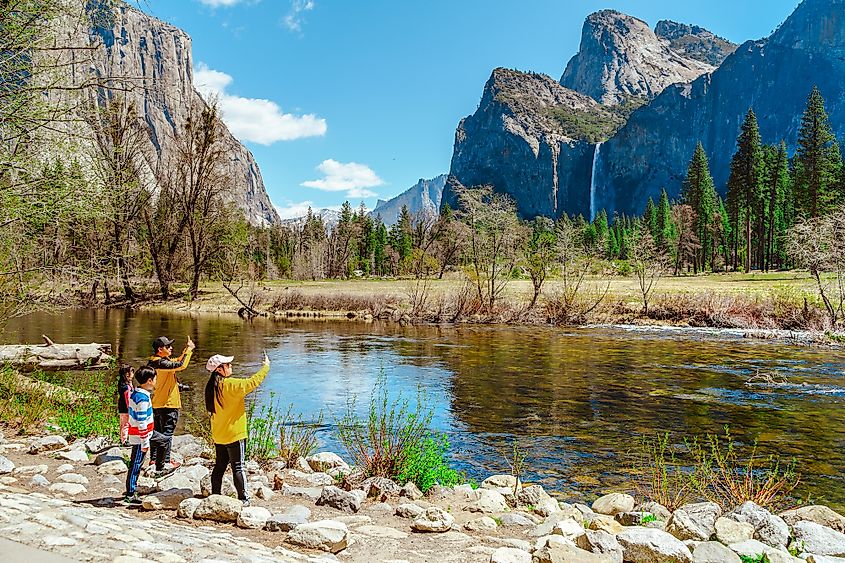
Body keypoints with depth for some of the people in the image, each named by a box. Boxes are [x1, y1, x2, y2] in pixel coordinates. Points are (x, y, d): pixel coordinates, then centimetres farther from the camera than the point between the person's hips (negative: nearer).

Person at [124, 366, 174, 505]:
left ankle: (160, 470, 28)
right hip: (140, 435, -10)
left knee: (165, 440, 21)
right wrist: (145, 443, -19)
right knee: (136, 465, 0)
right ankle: (130, 495, 10)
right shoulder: (143, 398, -25)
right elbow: (142, 422, -25)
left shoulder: (134, 392, 5)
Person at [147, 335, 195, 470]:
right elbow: (181, 365, -28)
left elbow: (177, 362, 19)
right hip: (168, 404, -10)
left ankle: (154, 458, 24)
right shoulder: (160, 363, -21)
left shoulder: (154, 361, 10)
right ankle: (164, 462, 1)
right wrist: (189, 350, -16)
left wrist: (187, 350, 7)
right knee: (167, 433, -3)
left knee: (158, 431, 16)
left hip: (157, 404, 10)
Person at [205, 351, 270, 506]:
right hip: (234, 434, -7)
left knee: (219, 466, 16)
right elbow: (253, 382, -20)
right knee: (238, 467, 0)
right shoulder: (231, 385, -20)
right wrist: (266, 367, -7)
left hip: (218, 435, 7)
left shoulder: (212, 387, 4)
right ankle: (243, 498, 6)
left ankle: (215, 496, 22)